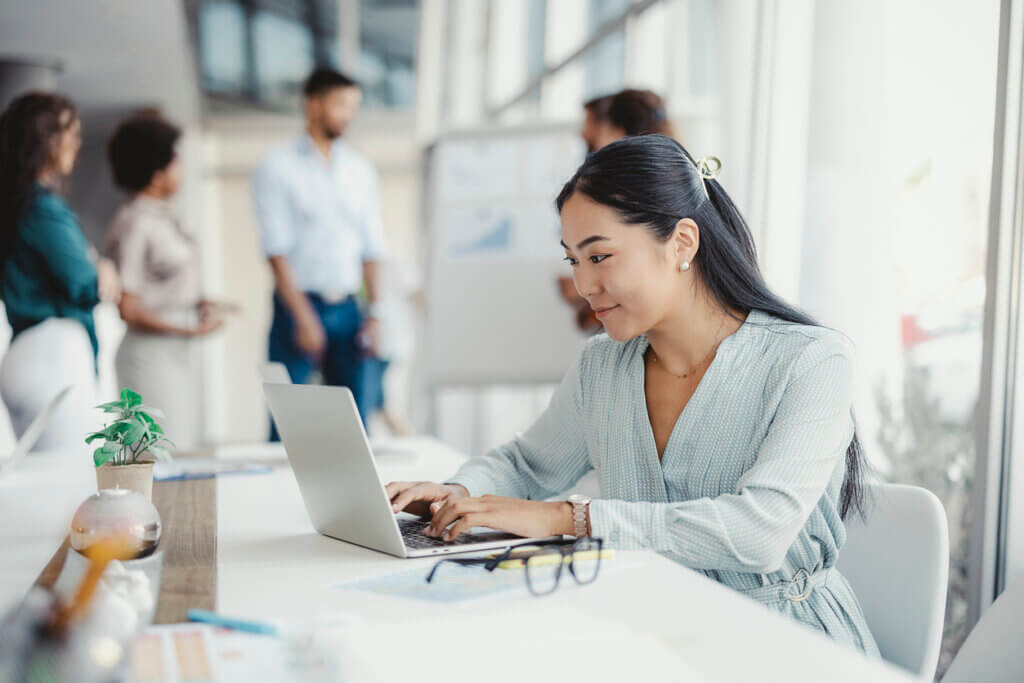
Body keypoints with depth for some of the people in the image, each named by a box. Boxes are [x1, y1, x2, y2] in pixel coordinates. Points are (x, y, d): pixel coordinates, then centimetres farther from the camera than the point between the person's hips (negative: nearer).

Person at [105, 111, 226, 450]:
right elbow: (128, 308, -17)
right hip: (153, 353, -9)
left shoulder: (164, 216, 9)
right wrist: (189, 330, -16)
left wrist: (199, 302, 4)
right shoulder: (134, 224, -16)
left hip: (182, 351, 9)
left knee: (187, 446, 13)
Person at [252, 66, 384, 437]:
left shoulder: (360, 169, 11)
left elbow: (371, 247, 11)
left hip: (346, 309, 5)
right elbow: (278, 251, -9)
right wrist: (304, 318, -14)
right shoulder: (278, 168, -3)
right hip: (299, 305, -4)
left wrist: (373, 312, 4)